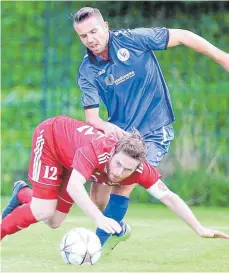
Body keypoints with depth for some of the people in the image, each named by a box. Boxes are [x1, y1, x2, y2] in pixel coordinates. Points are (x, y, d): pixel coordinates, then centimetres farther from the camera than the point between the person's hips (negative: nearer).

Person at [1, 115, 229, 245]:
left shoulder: (140, 169, -31)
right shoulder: (95, 150, -45)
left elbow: (168, 197, -29)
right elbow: (74, 187, -57)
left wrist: (201, 230, -35)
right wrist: (99, 219, -69)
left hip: (68, 160, 6)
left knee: (54, 222, 8)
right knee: (44, 211, -19)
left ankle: (22, 194, 37)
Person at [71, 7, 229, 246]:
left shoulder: (132, 39, -13)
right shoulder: (87, 71, -5)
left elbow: (183, 36, -5)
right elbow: (91, 116, -10)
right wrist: (105, 126, -34)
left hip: (154, 132, -4)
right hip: (118, 133, 4)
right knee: (99, 184, -1)